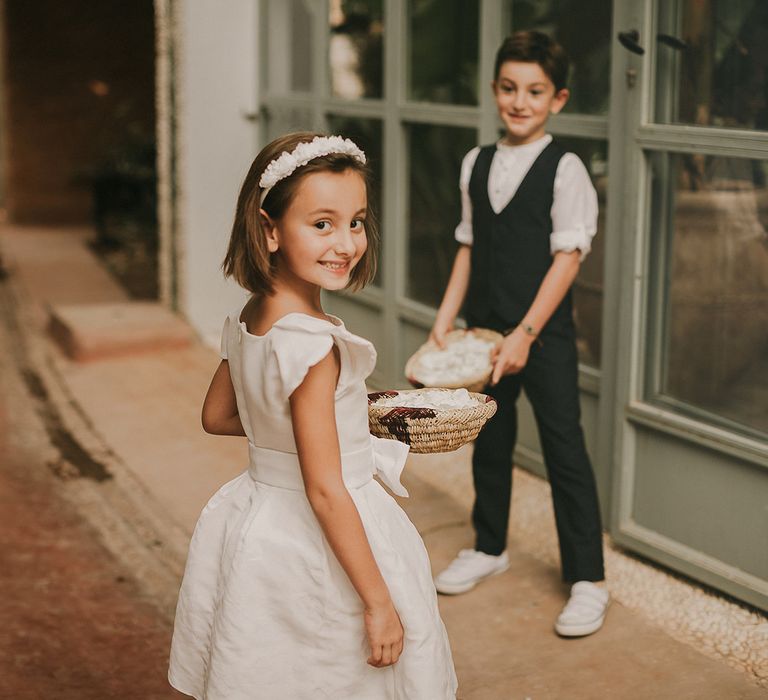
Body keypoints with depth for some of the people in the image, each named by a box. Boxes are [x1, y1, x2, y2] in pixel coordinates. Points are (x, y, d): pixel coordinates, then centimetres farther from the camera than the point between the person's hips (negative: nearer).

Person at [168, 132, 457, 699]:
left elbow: (217, 416, 15)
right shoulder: (312, 345, -27)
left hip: (255, 531, 8)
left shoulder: (248, 321, -2)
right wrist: (380, 602, -20)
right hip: (318, 549, -8)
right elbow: (326, 492, -26)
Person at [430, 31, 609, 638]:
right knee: (490, 442, 18)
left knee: (564, 451, -1)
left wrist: (525, 334, -19)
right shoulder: (476, 164, 7)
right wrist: (446, 317, 4)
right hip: (486, 330, 6)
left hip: (544, 335, -5)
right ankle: (489, 548, 37)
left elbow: (568, 257, -14)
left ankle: (587, 579, 9)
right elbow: (469, 247, 11)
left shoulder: (565, 170, -10)